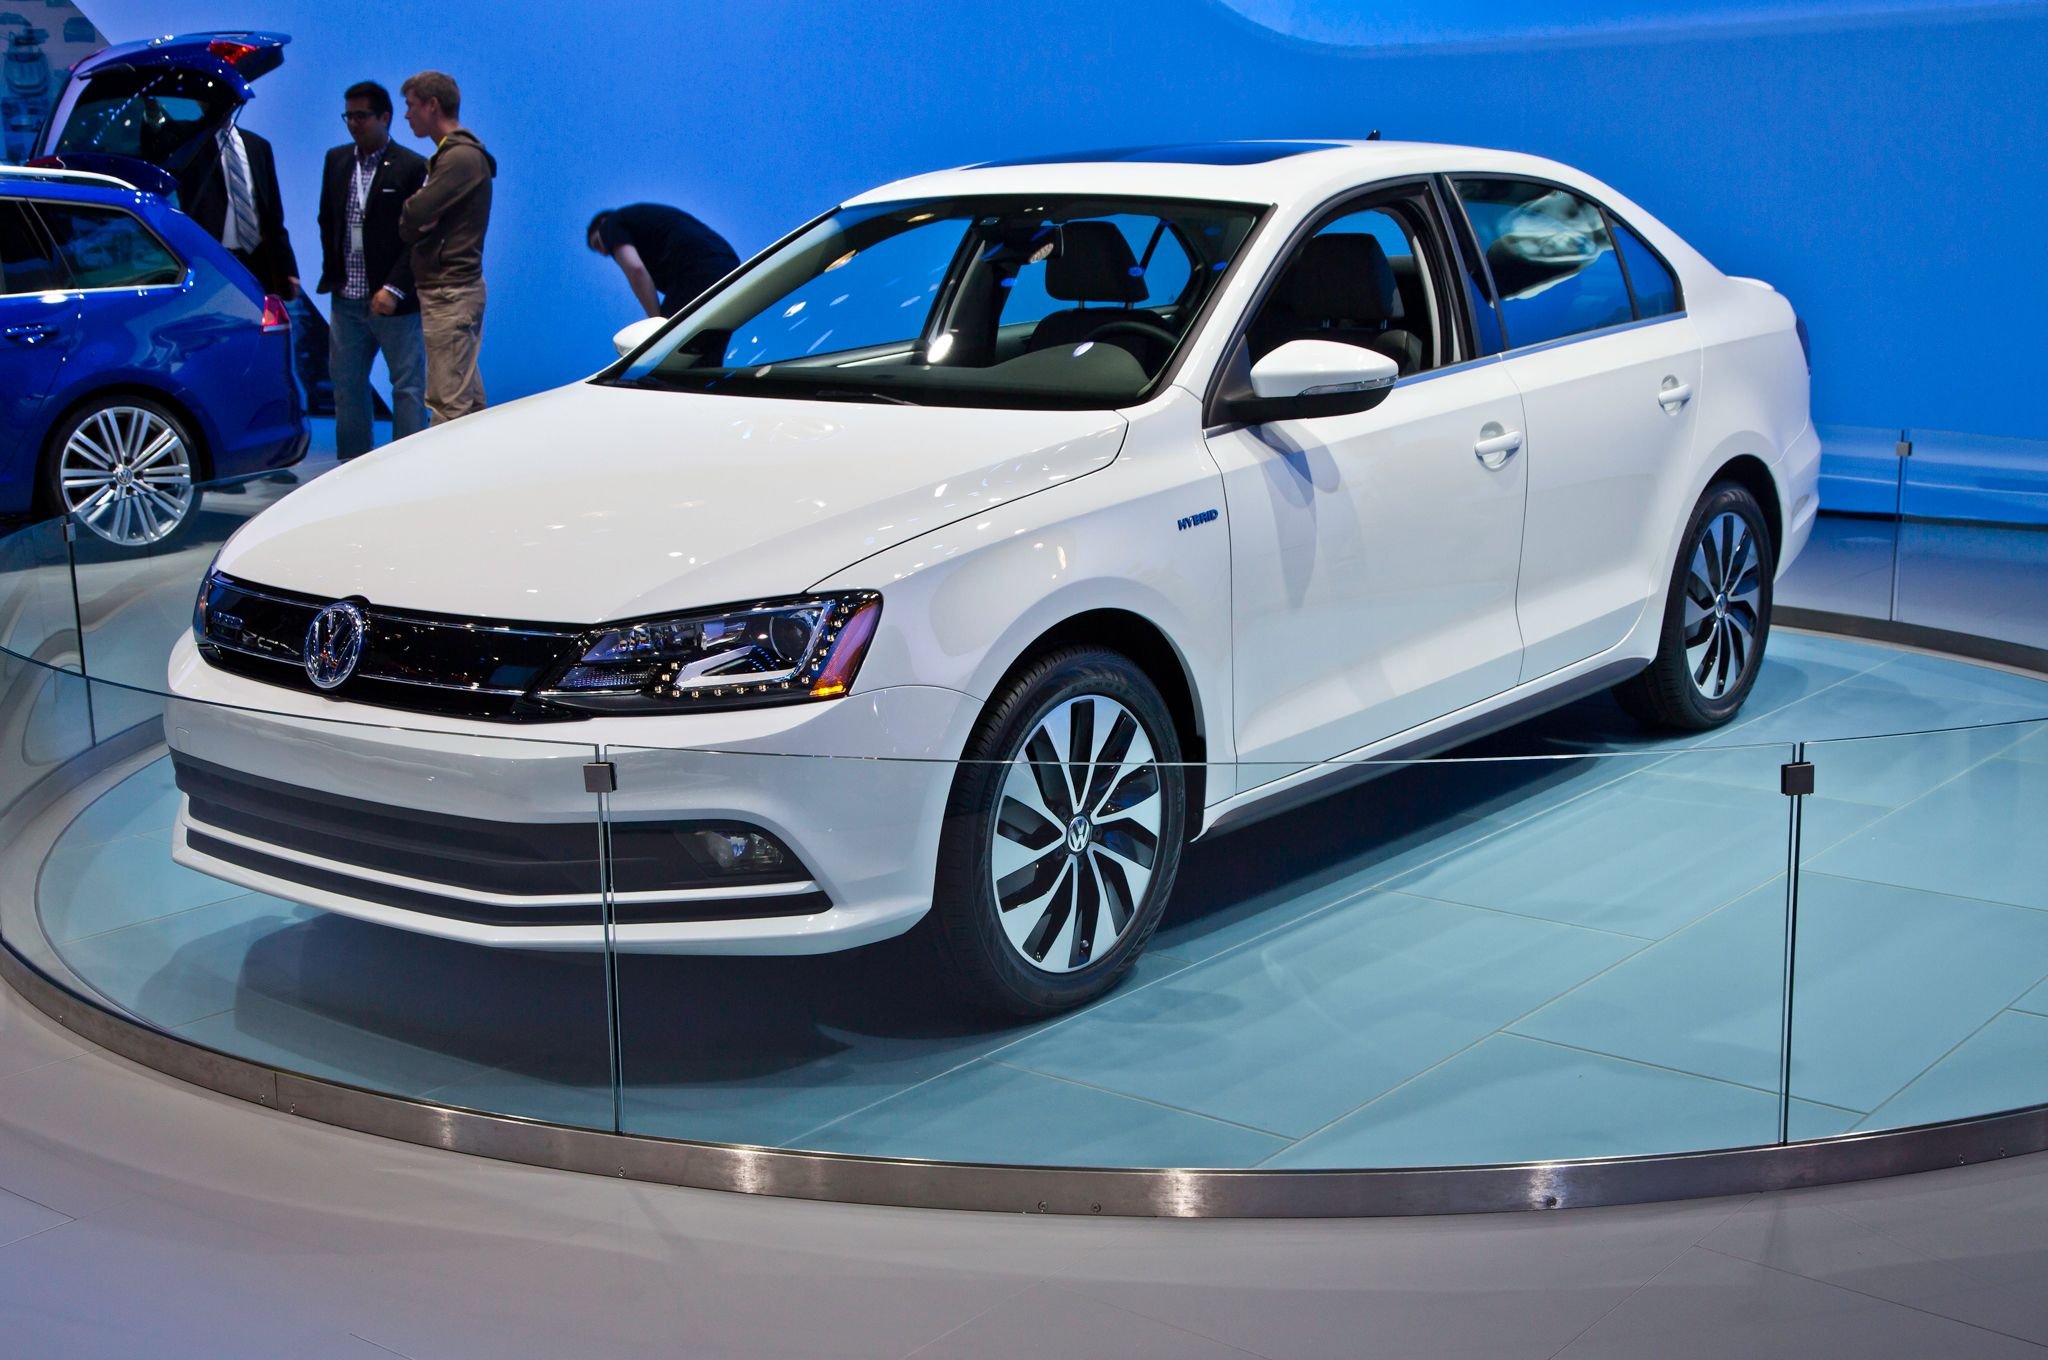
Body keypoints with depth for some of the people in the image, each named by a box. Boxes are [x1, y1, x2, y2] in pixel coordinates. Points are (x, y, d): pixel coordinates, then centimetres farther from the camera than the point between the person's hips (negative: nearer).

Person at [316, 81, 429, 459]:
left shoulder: (412, 167, -8)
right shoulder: (336, 160, 10)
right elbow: (326, 222, 19)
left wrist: (394, 289, -17)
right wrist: (332, 275, 11)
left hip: (394, 302, -6)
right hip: (348, 301, 6)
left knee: (408, 388, 0)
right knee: (347, 386, 11)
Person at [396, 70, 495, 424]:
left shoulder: (460, 157, -14)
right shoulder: (456, 153, 17)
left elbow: (413, 215, -22)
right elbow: (411, 225, 15)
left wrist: (411, 222, 0)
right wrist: (418, 224, -7)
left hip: (449, 292, -10)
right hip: (458, 288, 10)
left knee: (447, 402, -11)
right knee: (468, 398, 13)